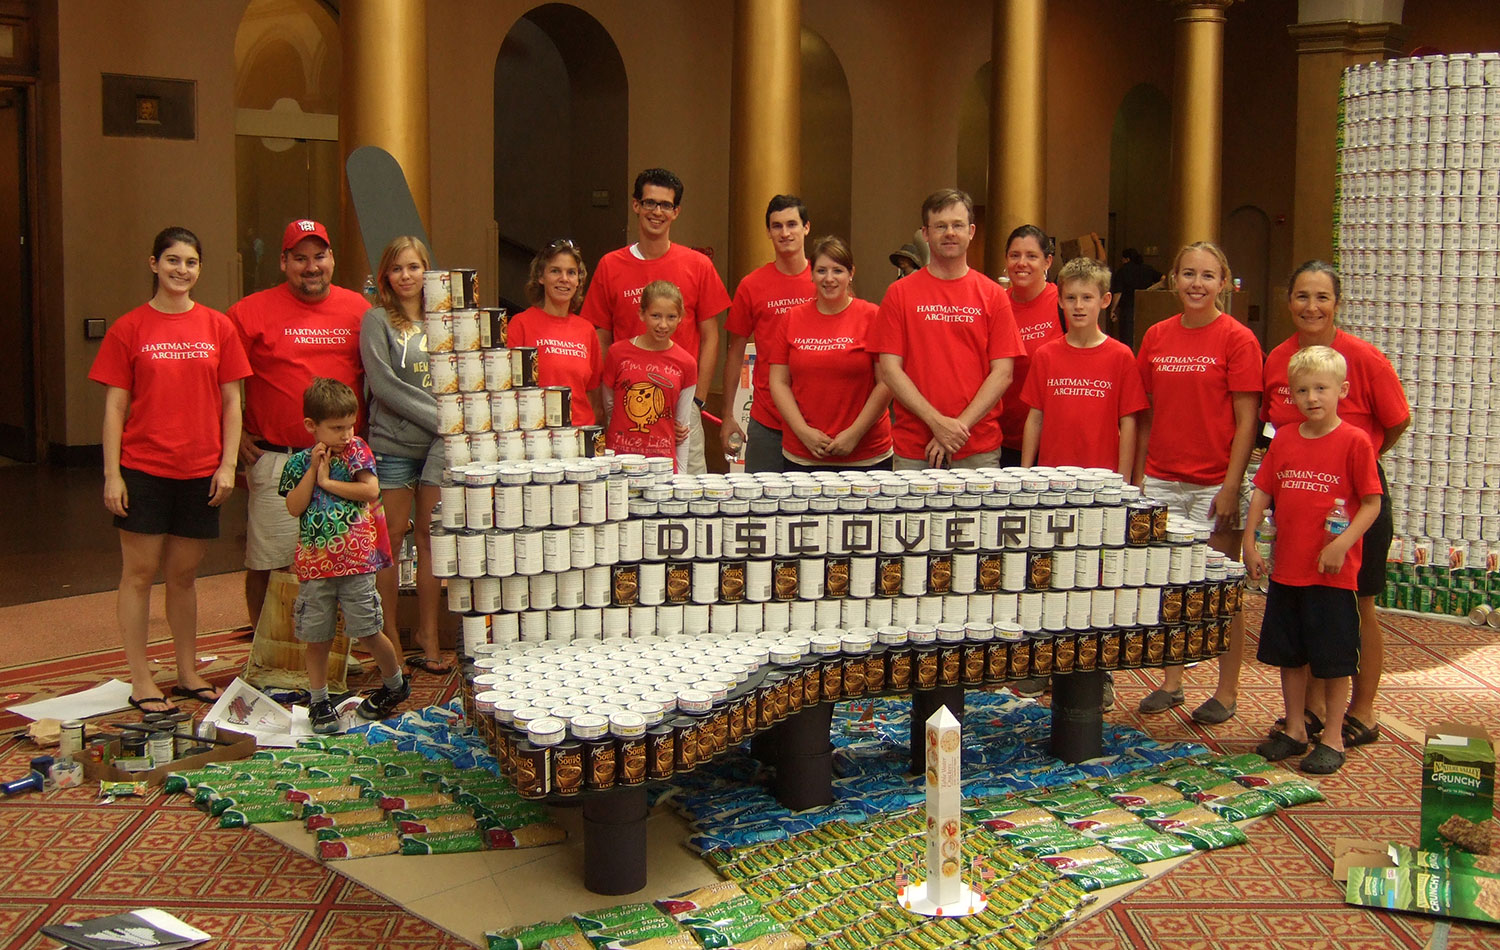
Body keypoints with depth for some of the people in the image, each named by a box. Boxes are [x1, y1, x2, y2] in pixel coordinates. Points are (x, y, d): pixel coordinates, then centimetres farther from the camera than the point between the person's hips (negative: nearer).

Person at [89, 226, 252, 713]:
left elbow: (232, 402, 7)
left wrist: (227, 464, -1)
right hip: (143, 468, -2)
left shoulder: (218, 327, 5)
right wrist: (112, 474, -6)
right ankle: (140, 681, 10)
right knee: (139, 572, 2)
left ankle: (188, 673, 23)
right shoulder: (128, 329, -1)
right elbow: (115, 407, -1)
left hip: (200, 472, 2)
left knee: (184, 574, 11)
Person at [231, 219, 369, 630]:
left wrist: (365, 429, 9)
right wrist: (236, 433, -1)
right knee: (266, 564, 1)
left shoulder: (358, 310, 8)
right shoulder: (252, 312, -1)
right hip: (277, 459, -2)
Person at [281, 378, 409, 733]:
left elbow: (371, 490, -13)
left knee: (368, 632, 3)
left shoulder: (356, 451, 1)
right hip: (315, 563, 2)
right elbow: (295, 507, -4)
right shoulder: (299, 462, 6)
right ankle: (319, 702, 22)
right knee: (315, 637, 7)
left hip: (356, 559, -2)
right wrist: (313, 468, -8)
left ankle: (395, 684, 26)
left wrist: (327, 481, -9)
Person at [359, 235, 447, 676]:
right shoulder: (377, 321, 1)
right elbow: (385, 384, -8)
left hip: (438, 445, 3)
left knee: (431, 538, 4)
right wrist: (438, 416, -11)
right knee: (390, 540, 0)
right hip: (392, 445, -3)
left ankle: (428, 637, 10)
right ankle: (388, 638, 9)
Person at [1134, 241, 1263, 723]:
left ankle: (1227, 691, 16)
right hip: (1161, 480, 4)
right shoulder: (1156, 336, 7)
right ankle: (1171, 683, 24)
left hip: (1214, 484, -4)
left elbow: (1246, 422, -8)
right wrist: (1139, 476, 7)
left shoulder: (1237, 339, -6)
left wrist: (1231, 487, -13)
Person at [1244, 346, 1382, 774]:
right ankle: (1294, 730, 28)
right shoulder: (1284, 439, 5)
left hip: (1334, 573, -5)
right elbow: (1263, 491, 10)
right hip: (1286, 568, 5)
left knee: (1334, 658, 4)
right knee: (1289, 654, 14)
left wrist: (1341, 545, -18)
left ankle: (1333, 738, 17)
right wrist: (1249, 542, 1)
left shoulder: (1354, 441, -9)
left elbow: (1372, 502, -9)